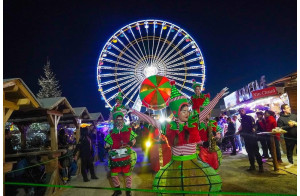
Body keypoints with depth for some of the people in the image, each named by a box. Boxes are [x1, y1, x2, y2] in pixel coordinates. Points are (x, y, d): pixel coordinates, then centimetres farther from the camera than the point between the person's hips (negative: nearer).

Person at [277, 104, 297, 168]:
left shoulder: (294, 115, 7)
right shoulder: (280, 119, -5)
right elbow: (280, 128, -11)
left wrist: (295, 123, -8)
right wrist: (289, 126, -18)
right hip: (289, 137, -2)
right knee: (289, 150, 8)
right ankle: (291, 162, 23)